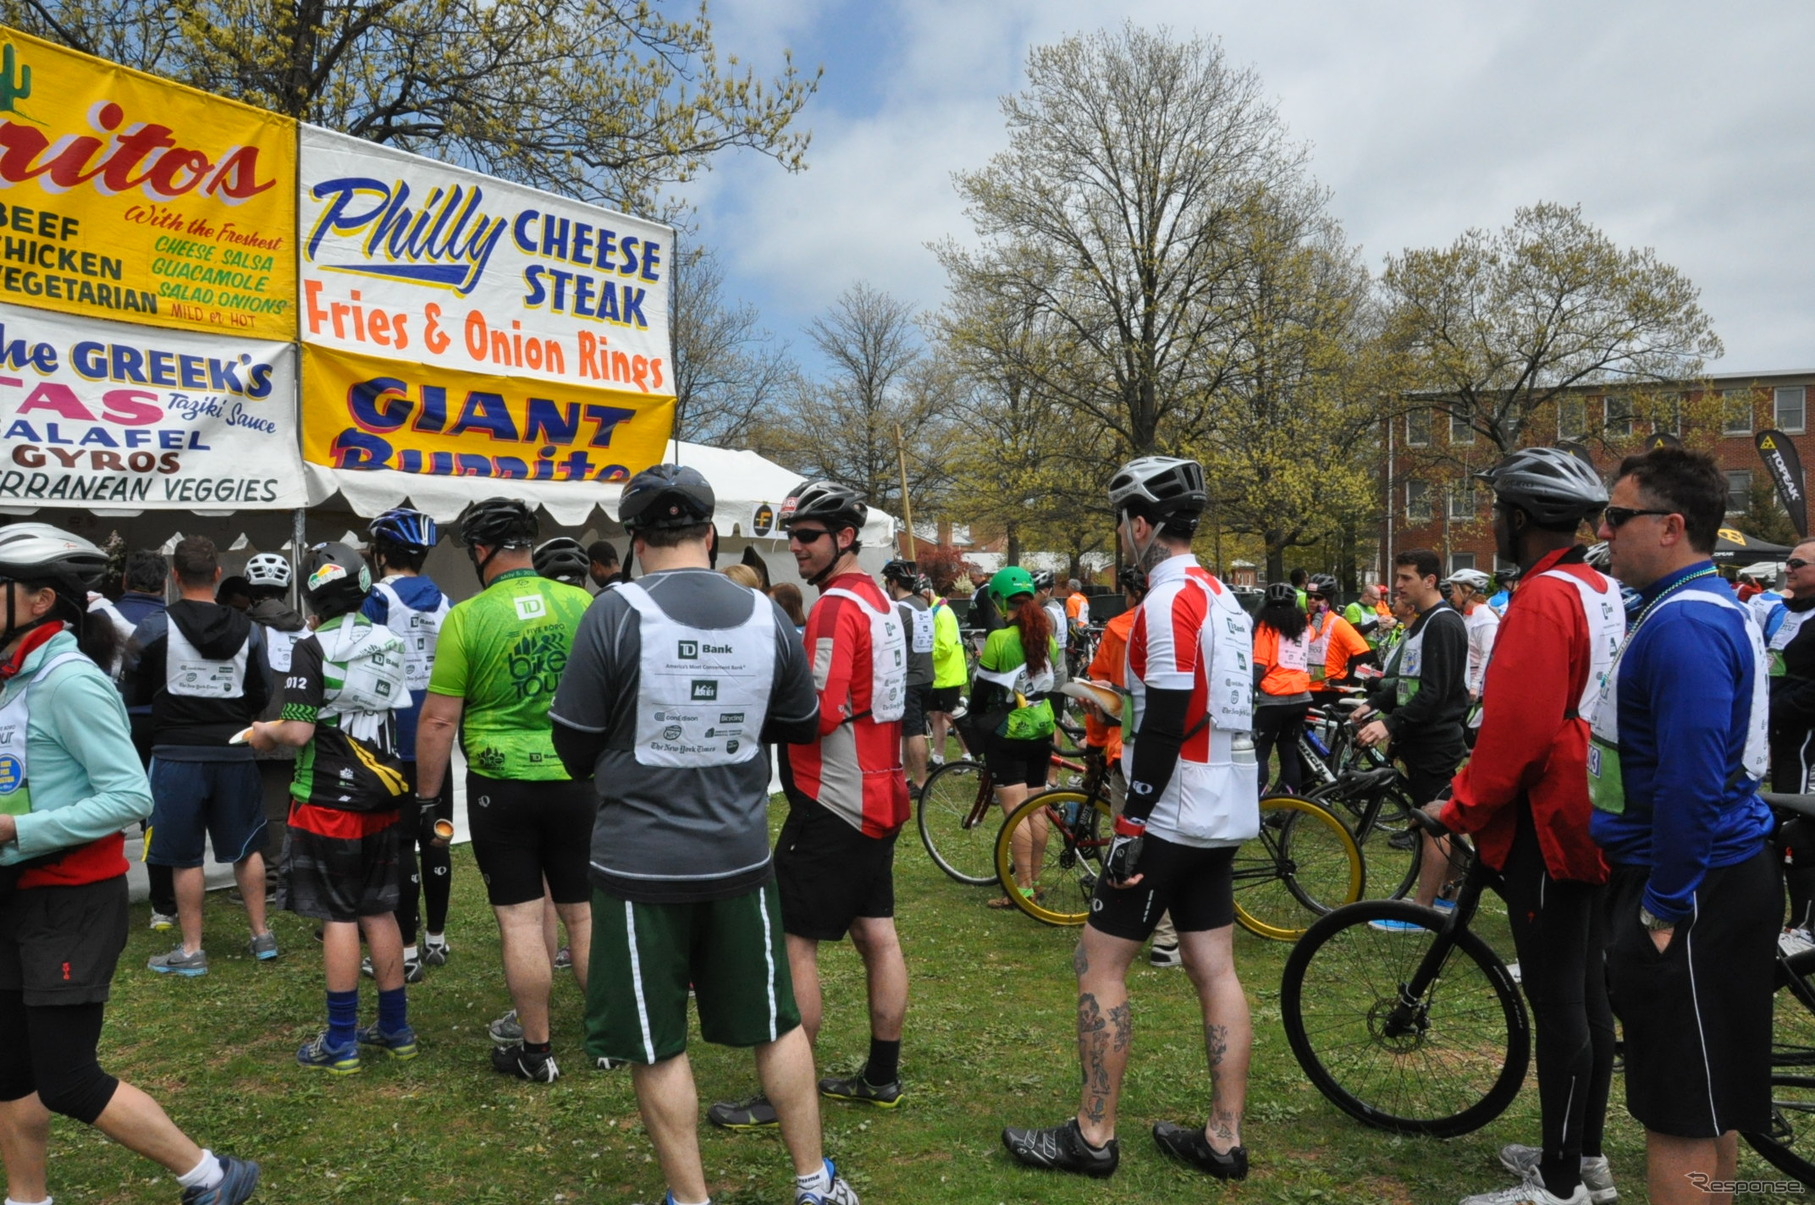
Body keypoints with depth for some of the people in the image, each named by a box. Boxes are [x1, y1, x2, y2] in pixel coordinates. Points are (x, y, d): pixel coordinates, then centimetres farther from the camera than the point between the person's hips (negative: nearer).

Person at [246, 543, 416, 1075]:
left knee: (339, 916, 1)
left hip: (330, 800, -6)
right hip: (384, 797, 6)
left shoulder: (313, 649, -14)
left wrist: (265, 732, 4)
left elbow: (299, 732, -17)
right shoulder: (389, 642, 5)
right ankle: (395, 1028, 21)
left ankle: (341, 1042, 8)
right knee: (379, 911, 13)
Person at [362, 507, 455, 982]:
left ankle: (407, 951, 4)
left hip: (393, 742, -6)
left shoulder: (378, 598, -10)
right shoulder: (445, 602, 8)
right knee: (435, 837, 13)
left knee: (400, 843, -1)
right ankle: (435, 938, 24)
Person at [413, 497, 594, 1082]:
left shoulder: (467, 617, -10)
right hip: (576, 778, 3)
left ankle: (535, 1050, 16)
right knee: (584, 910, 13)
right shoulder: (582, 605, -2)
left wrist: (427, 796, 4)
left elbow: (438, 718, -7)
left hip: (502, 784, -3)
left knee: (520, 916, 6)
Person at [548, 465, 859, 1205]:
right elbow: (800, 725, 8)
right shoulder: (766, 614, -4)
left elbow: (574, 743, -8)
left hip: (639, 861, -3)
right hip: (740, 856, 4)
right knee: (776, 1025, 18)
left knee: (658, 1046, 11)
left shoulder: (615, 615, -14)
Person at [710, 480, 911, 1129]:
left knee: (793, 942, -2)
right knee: (876, 933, 14)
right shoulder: (881, 601, 13)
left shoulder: (836, 607, -17)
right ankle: (882, 1076, 24)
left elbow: (821, 713, -23)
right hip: (880, 794, 10)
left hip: (832, 802, -10)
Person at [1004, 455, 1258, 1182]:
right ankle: (1224, 1139, 18)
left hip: (1170, 815, -9)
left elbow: (1163, 726, -22)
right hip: (1223, 814, 10)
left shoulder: (1168, 602, -18)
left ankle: (1093, 1136, 9)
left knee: (1099, 963, 0)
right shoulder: (1222, 597, 13)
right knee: (1215, 971, 11)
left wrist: (1131, 826, -19)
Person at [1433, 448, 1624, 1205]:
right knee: (1587, 993, 16)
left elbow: (1517, 729, -23)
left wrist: (1461, 808, -12)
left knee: (1557, 1004, -2)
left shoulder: (1543, 598, -18)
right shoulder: (1604, 593, 12)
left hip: (1547, 823, -10)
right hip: (1590, 816, 10)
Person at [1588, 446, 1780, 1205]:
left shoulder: (1685, 625, -21)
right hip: (1703, 882, 10)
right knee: (1704, 1103, 20)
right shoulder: (1700, 608, 13)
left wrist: (1663, 906, -19)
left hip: (1693, 894, -10)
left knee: (1680, 1111, 0)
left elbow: (1693, 783, -26)